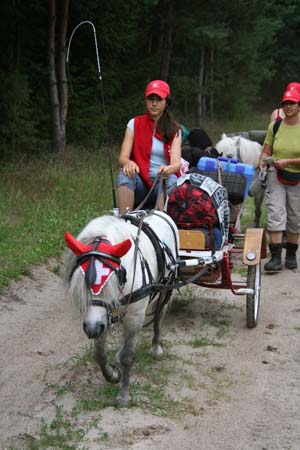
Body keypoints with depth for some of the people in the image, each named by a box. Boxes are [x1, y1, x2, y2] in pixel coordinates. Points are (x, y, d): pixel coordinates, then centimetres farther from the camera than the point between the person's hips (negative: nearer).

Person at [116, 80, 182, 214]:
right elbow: (122, 158, -2)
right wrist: (128, 163, -28)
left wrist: (168, 169, -34)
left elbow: (176, 163, -7)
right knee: (125, 174, -31)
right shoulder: (135, 124, 9)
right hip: (139, 183, 1)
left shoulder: (174, 130, 8)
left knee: (172, 179, -33)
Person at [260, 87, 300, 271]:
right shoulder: (274, 126, 3)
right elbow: (266, 151, 7)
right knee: (275, 214, -9)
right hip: (275, 176, 2)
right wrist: (264, 160, -14)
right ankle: (276, 257, -10)